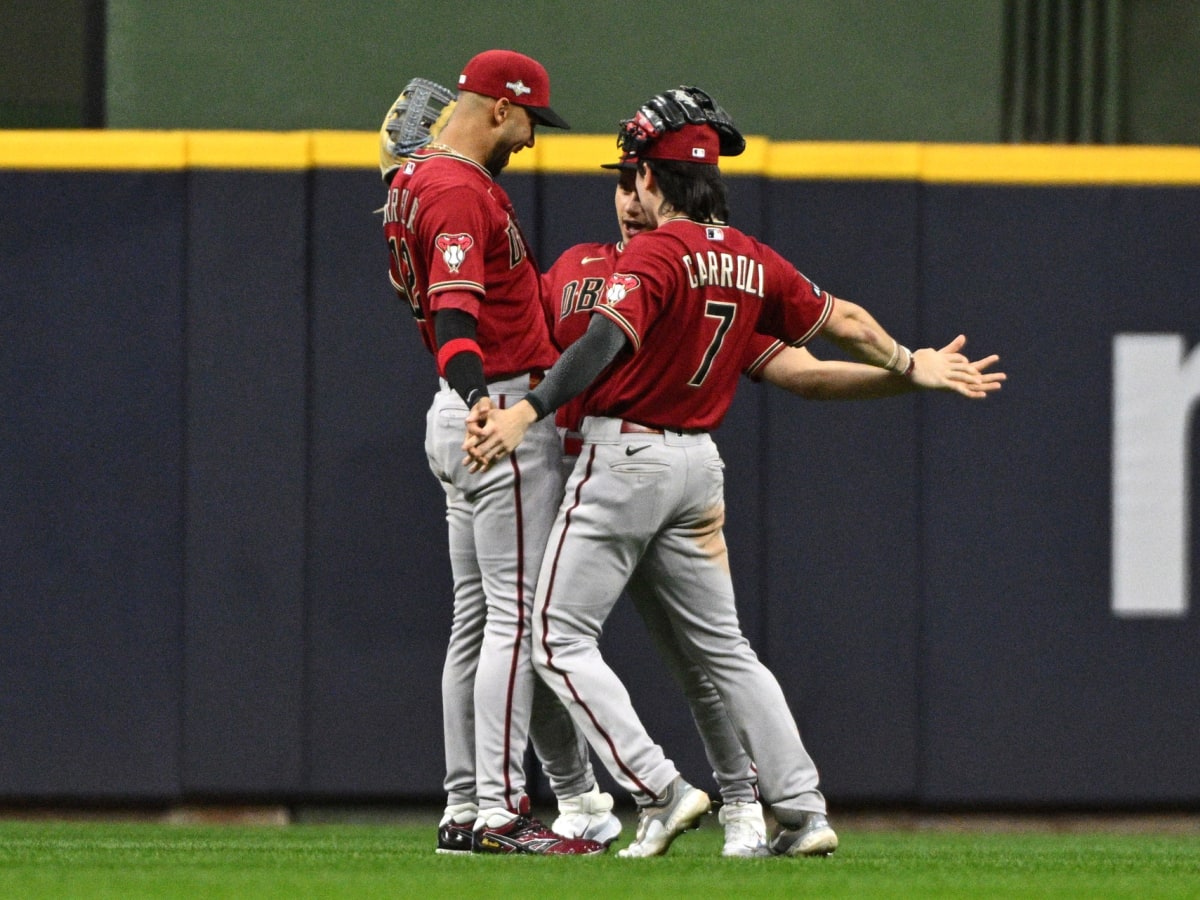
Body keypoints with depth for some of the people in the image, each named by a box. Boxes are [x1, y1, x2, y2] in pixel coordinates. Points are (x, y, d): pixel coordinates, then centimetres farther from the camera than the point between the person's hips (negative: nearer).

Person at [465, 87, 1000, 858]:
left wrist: (529, 411, -41)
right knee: (722, 645, 16)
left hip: (626, 456, -7)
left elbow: (611, 338, -31)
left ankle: (659, 790, -14)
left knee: (562, 637, -2)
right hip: (699, 462, 8)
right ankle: (804, 811, 11)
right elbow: (843, 320, 19)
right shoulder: (753, 262, 7)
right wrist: (909, 365, 38)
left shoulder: (657, 253, -15)